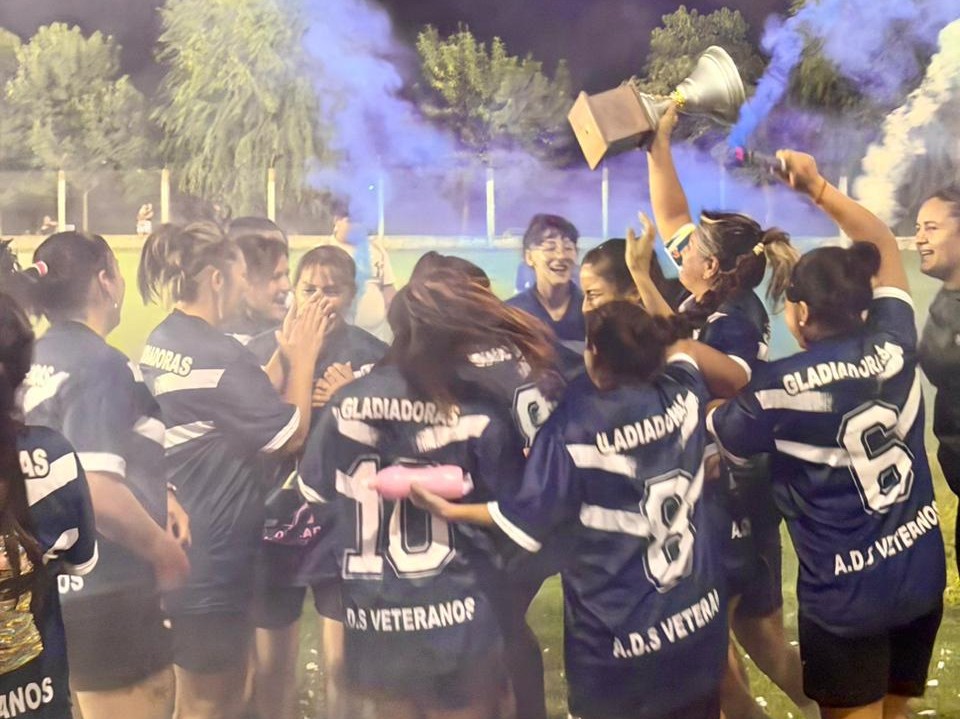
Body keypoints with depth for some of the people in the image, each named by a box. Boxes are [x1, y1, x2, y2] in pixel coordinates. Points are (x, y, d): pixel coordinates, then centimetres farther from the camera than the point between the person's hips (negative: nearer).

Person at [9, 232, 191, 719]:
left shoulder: (39, 362, 8)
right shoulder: (100, 364, -17)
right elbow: (97, 492, -27)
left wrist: (155, 495, 14)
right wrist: (162, 547, -12)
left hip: (56, 584, 9)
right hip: (107, 595, -9)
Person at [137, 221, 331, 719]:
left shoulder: (161, 343, 7)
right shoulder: (219, 355, -21)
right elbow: (290, 434, -16)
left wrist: (284, 356, 7)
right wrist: (302, 358, -7)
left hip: (180, 543, 9)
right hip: (212, 553, -9)